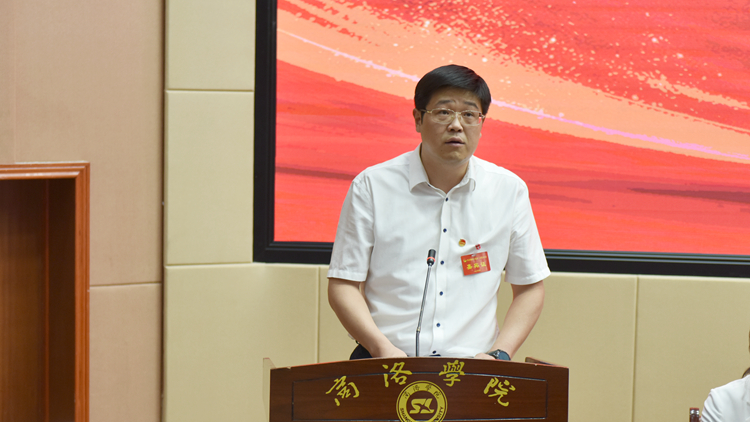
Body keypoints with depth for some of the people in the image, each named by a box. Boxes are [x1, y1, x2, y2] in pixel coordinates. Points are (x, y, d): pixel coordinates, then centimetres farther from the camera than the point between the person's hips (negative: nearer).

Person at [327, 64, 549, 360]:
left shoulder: (509, 190, 8)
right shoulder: (371, 186, 3)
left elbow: (529, 287, 15)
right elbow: (343, 285, 3)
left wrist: (499, 355, 0)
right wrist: (383, 349, -12)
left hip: (472, 365, 2)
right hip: (384, 363, -1)